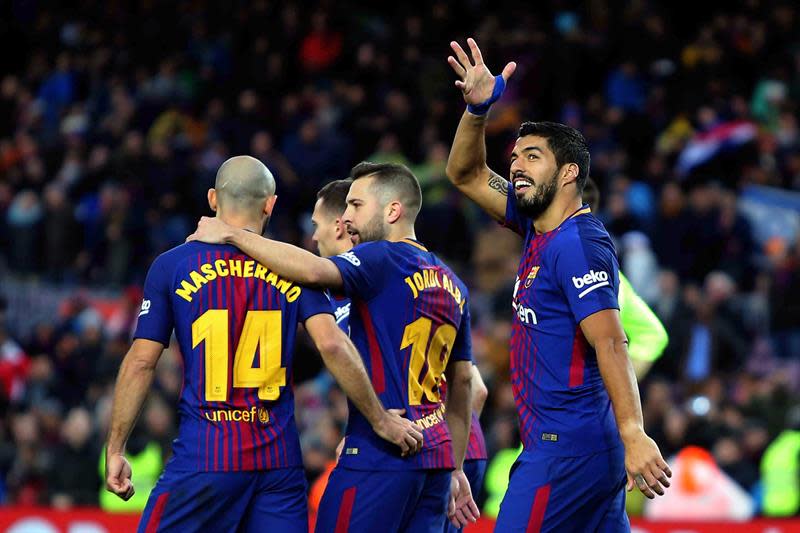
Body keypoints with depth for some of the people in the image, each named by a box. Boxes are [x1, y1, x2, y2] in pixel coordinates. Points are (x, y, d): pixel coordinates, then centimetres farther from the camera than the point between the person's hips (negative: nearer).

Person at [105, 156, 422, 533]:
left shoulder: (171, 266, 3)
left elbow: (141, 363, 1)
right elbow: (332, 346, -7)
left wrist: (115, 450, 7)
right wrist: (381, 421, 0)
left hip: (202, 458, -2)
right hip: (279, 458, 2)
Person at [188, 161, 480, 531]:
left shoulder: (384, 259, -7)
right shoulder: (451, 284, 18)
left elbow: (313, 271, -26)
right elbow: (463, 381, 22)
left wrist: (233, 235, -16)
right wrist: (455, 470, 26)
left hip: (379, 457, -8)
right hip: (436, 456, 8)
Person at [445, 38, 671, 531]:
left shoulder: (578, 244, -14)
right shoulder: (540, 226, 13)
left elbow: (611, 344, -23)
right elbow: (466, 175, 23)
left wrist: (634, 435, -32)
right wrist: (478, 107, 6)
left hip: (567, 448, -9)